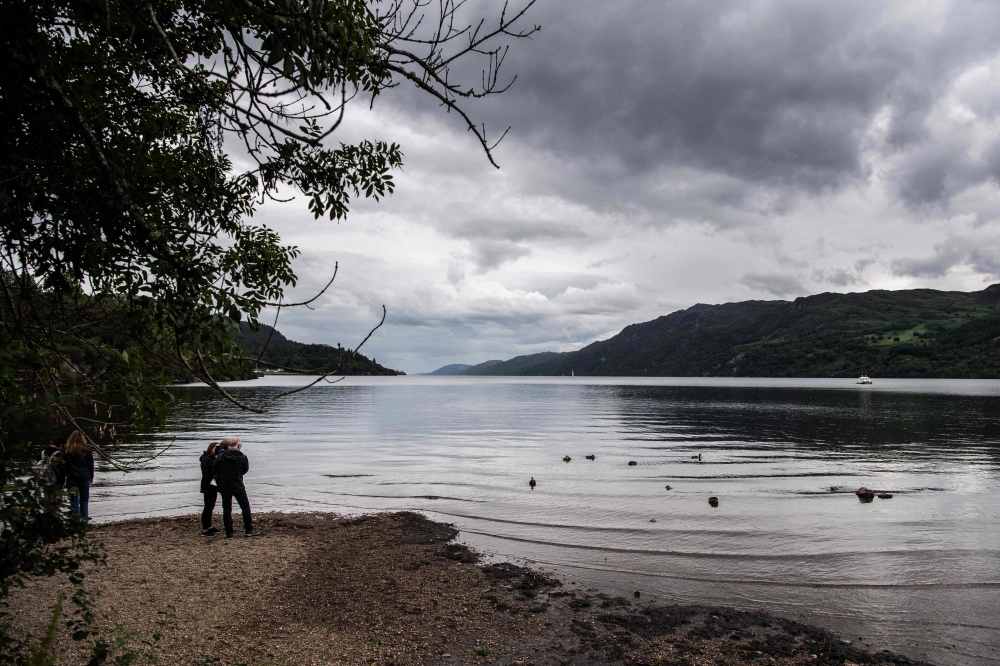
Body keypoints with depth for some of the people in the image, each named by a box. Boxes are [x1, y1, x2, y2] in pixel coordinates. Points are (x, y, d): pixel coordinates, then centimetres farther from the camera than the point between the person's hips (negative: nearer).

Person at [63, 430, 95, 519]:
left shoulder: (67, 450, -7)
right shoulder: (87, 450, -2)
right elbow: (91, 465, 4)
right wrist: (91, 477, 14)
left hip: (72, 478, -1)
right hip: (85, 478, 2)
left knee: (74, 501, 2)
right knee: (84, 501, 11)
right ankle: (85, 521, 13)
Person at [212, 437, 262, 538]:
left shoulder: (220, 457, -8)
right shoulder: (243, 458, -9)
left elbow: (214, 469, 0)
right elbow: (245, 470, 3)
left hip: (224, 487, 1)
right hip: (238, 486, -1)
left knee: (227, 509, 9)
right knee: (245, 507, 12)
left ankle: (229, 533, 10)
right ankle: (249, 530, 15)